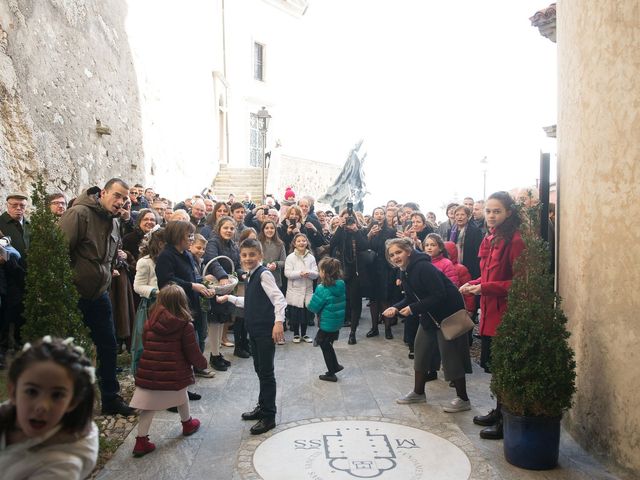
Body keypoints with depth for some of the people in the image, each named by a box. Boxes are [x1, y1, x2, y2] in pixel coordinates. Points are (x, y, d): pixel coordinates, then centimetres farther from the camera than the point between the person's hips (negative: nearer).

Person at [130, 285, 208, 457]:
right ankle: (187, 423, 44)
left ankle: (141, 441, 8)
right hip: (175, 374, -2)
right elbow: (193, 353, -8)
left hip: (149, 372, 2)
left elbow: (145, 345, 12)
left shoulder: (150, 323, 0)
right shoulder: (185, 326, -11)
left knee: (148, 407, 11)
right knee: (181, 396, 24)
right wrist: (202, 363, 12)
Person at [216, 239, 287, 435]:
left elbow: (279, 298, -23)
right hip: (255, 331, 9)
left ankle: (268, 417, 10)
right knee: (259, 369, 18)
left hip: (266, 331, -9)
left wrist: (278, 322, -33)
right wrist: (229, 298, 25)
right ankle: (262, 407, 33)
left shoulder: (264, 274, -15)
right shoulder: (252, 276, 13)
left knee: (266, 372, -1)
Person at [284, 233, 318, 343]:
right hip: (294, 291, -2)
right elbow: (287, 273, -11)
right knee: (295, 314, 5)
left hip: (308, 291, 2)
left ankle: (304, 334, 26)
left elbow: (316, 274, 1)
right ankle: (296, 334, 23)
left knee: (306, 314, 9)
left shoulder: (311, 257, 4)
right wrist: (300, 273, -24)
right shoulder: (290, 257, -3)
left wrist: (309, 272, -21)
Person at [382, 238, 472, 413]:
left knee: (450, 354, -3)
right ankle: (418, 393, 27)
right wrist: (396, 308, -8)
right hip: (429, 315, 10)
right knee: (421, 348, 13)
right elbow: (410, 298, 9)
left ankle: (463, 399, 12)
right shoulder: (405, 272, 4)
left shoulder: (423, 267, -26)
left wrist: (413, 309, -26)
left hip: (448, 313, -10)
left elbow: (439, 295, -28)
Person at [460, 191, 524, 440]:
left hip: (505, 313, -9)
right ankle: (499, 412, 35)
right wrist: (474, 284, 3)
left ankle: (505, 422, 16)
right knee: (492, 363, 18)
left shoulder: (514, 241, -15)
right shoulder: (490, 239, 12)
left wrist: (485, 287, -21)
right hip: (490, 311, 9)